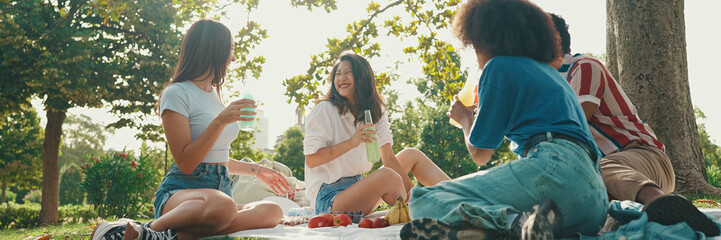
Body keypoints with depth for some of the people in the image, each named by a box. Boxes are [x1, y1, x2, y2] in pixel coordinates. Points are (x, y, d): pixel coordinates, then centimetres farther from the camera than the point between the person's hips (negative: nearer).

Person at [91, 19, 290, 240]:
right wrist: (221, 121, -17)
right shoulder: (176, 94, -4)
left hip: (221, 188, 8)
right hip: (181, 191, -8)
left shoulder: (214, 94, 22)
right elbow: (186, 163, -14)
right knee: (222, 205, -44)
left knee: (273, 212, -27)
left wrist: (256, 170, 33)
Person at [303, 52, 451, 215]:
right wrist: (350, 143, -28)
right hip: (328, 198, -7)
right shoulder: (325, 110, -12)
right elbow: (310, 160, -17)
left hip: (358, 186, 8)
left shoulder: (376, 112, 8)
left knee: (412, 155, 7)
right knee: (387, 175, -32)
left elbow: (389, 158, 2)